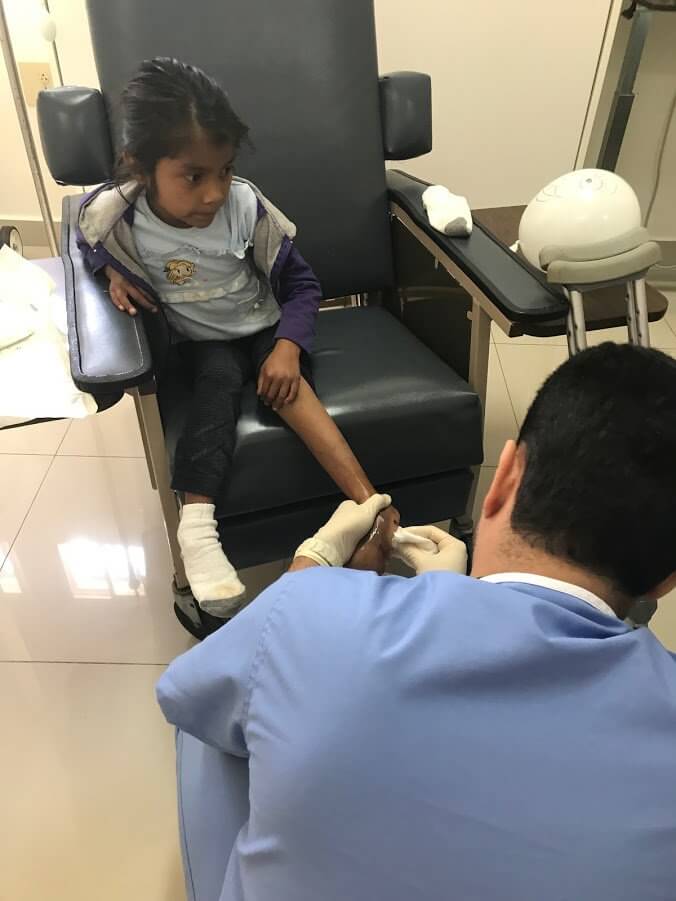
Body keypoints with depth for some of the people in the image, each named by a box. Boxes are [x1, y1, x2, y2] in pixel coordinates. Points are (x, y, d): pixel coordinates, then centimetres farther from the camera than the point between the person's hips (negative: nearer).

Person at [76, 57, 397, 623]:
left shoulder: (245, 204, -19)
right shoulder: (115, 216, -19)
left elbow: (302, 284, -10)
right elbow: (90, 246, 8)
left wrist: (288, 347, -24)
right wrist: (114, 273, -13)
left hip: (266, 329, 0)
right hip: (202, 341, 1)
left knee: (286, 386, -30)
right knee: (220, 377, -33)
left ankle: (374, 511, -38)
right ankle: (197, 525, -39)